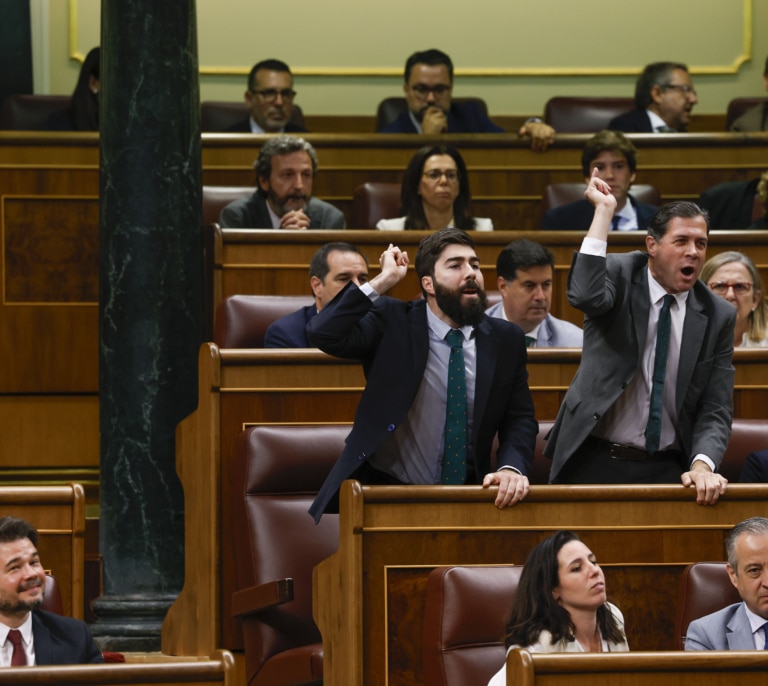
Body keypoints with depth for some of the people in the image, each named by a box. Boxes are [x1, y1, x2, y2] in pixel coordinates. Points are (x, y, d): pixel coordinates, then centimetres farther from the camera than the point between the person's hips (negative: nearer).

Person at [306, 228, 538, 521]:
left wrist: (511, 467, -13)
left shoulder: (506, 340, 7)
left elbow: (520, 418, 8)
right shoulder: (392, 322, -2)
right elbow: (323, 334, -16)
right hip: (383, 491, -3)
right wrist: (383, 281, -15)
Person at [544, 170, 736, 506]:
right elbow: (585, 296, -28)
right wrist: (603, 211, -22)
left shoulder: (718, 316, 2)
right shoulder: (620, 275, -3)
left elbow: (715, 409, 0)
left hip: (669, 471, 2)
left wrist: (702, 465, -19)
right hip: (595, 464, -2)